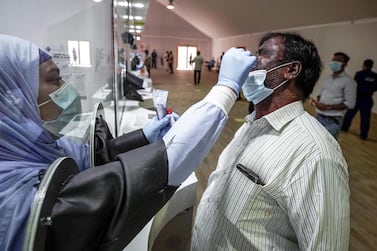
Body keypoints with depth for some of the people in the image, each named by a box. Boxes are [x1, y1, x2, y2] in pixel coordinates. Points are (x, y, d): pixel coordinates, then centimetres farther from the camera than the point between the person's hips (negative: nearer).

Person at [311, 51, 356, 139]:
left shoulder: (348, 81, -8)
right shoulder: (328, 78, 12)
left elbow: (350, 103, -13)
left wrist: (327, 107, -19)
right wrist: (316, 99, -2)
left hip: (333, 120, -6)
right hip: (319, 116, 6)